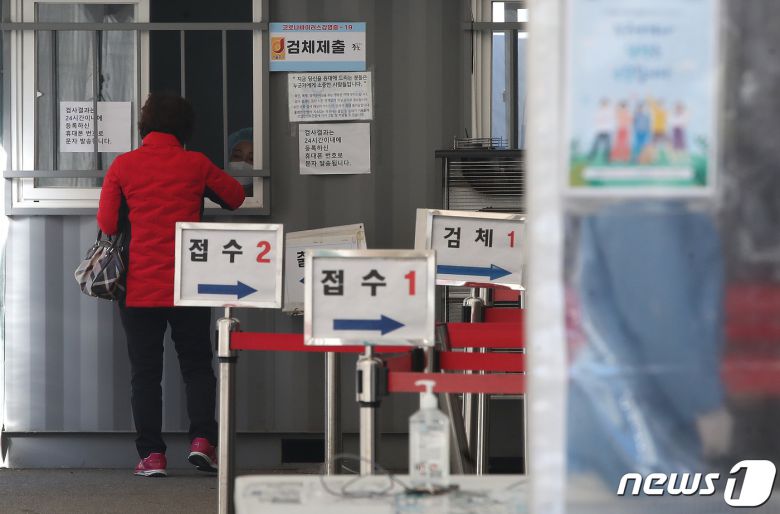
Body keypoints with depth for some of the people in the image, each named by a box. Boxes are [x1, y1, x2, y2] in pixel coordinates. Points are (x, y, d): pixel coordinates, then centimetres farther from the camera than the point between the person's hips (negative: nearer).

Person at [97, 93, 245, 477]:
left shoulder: (123, 165, -2)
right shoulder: (195, 164, -1)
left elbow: (107, 224, 2)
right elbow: (235, 197, 14)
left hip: (139, 287, 0)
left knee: (145, 372, 5)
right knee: (197, 365, 12)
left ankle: (151, 455, 1)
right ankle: (201, 438, -4)